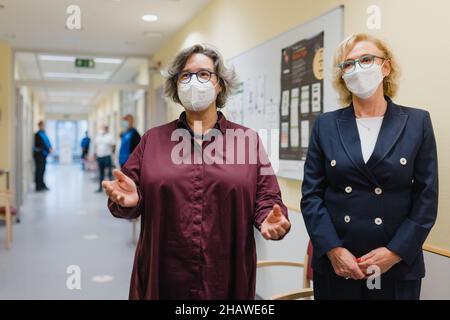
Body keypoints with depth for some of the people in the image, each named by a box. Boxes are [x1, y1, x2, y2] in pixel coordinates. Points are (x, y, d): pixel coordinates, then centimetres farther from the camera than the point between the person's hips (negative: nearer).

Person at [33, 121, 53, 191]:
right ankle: (38, 186, -3)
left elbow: (47, 143, 14)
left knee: (42, 170, 13)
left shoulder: (44, 134, 15)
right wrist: (48, 149, -22)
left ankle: (42, 185, 21)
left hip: (43, 154, 9)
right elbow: (41, 144, -20)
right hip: (38, 154, -9)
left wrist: (50, 148, -4)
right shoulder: (38, 134, -12)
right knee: (39, 170, -6)